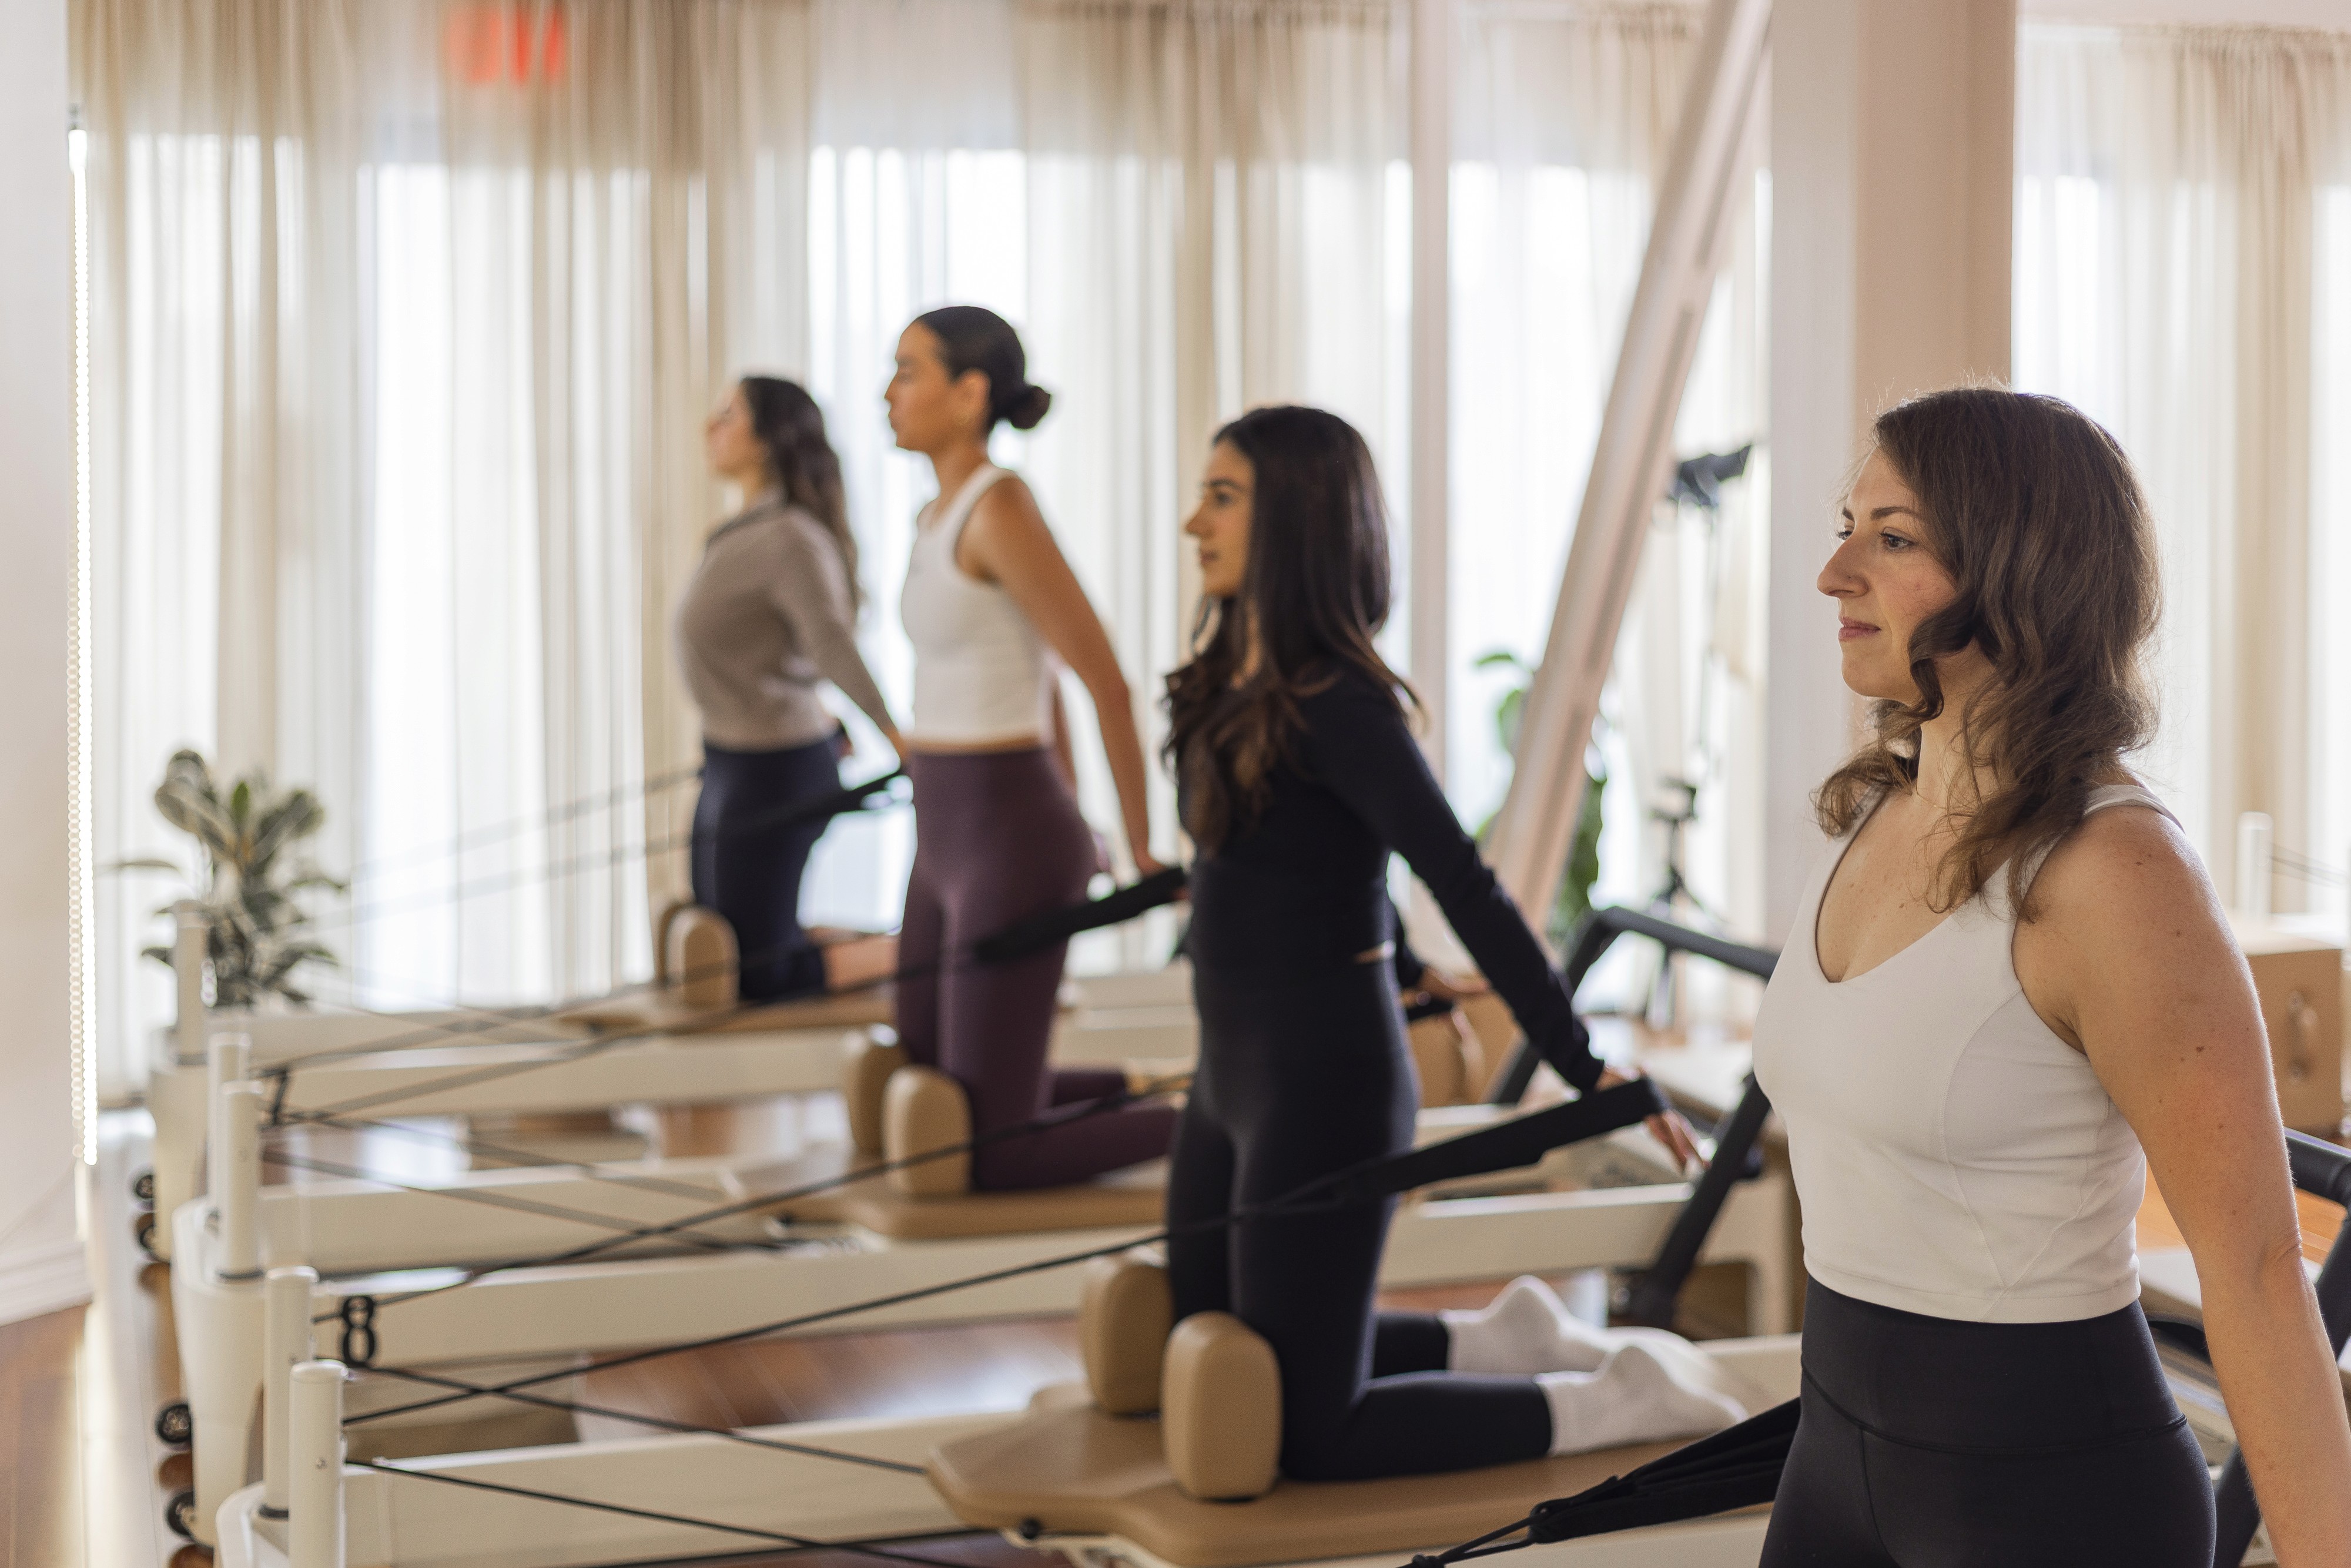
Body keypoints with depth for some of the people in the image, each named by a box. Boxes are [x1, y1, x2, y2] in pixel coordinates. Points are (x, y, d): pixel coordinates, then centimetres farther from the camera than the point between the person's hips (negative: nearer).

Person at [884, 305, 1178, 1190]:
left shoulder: (999, 508, -16)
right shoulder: (941, 515, 11)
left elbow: (1105, 680, -16)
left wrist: (1143, 856, -9)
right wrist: (1067, 811, 25)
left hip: (1008, 842, -9)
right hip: (949, 838, 9)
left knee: (990, 1157, -5)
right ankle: (1165, 1089, 27)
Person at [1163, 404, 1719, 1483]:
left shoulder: (1335, 704, -19)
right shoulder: (1233, 682, 6)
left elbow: (1466, 887, -23)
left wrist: (1587, 1068, -25)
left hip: (1324, 1083, -9)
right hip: (1234, 1071, 9)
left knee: (1307, 1435, -3)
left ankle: (1619, 1400, 7)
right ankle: (1503, 1341, 26)